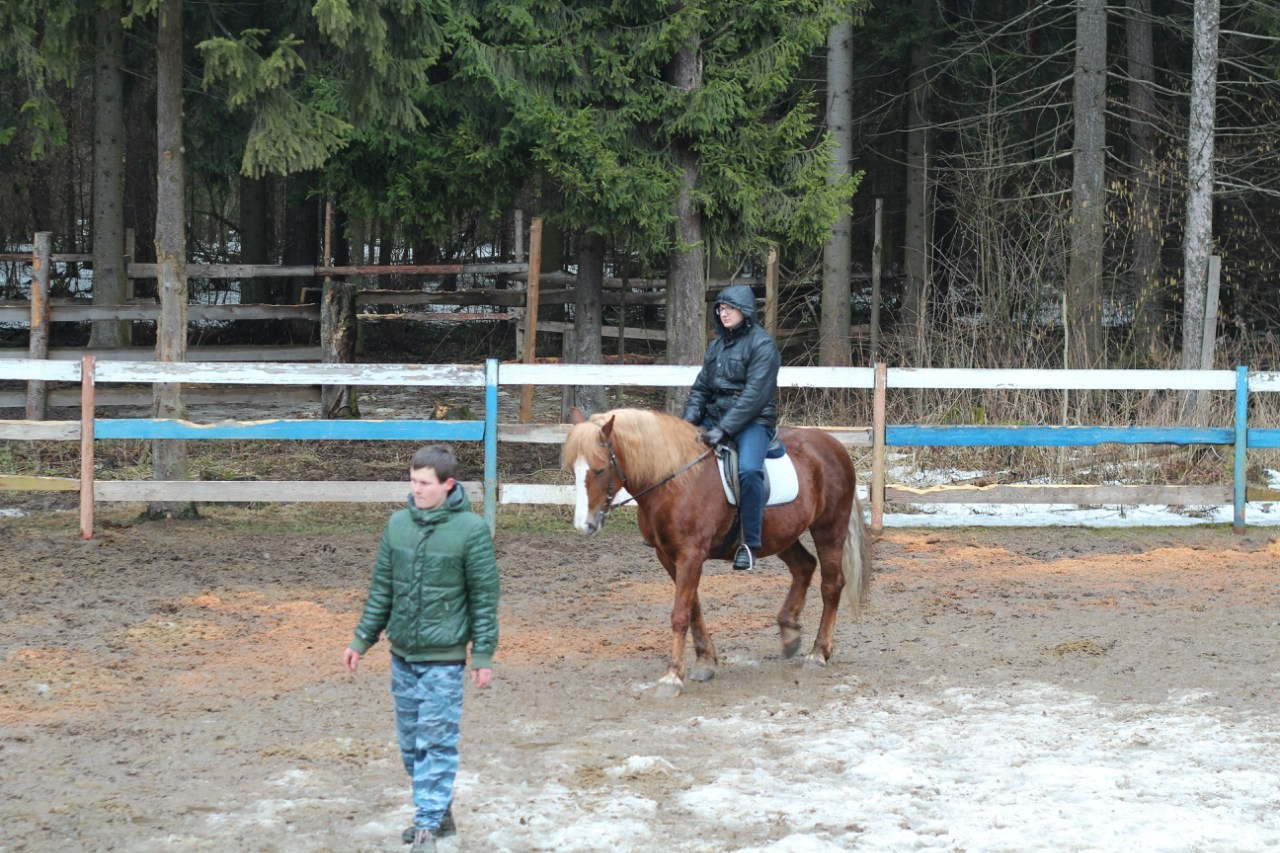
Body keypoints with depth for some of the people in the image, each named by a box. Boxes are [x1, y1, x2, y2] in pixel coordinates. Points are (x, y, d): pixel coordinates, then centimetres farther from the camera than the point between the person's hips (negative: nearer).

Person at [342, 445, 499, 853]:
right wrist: (362, 639, 11)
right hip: (402, 654, 6)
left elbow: (484, 597, -7)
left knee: (437, 742, -5)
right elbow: (381, 588, 11)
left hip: (443, 657, -5)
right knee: (411, 741, 13)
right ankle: (440, 812, 27)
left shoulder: (471, 529, -11)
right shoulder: (399, 524, 2)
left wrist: (483, 654, -8)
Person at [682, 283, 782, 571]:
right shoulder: (717, 344, 14)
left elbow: (754, 395, -18)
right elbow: (701, 388, 15)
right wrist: (688, 422, -3)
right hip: (715, 417, 8)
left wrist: (724, 430, -26)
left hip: (753, 421, -8)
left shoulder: (762, 345, -9)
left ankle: (750, 543, -27)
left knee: (748, 469, -34)